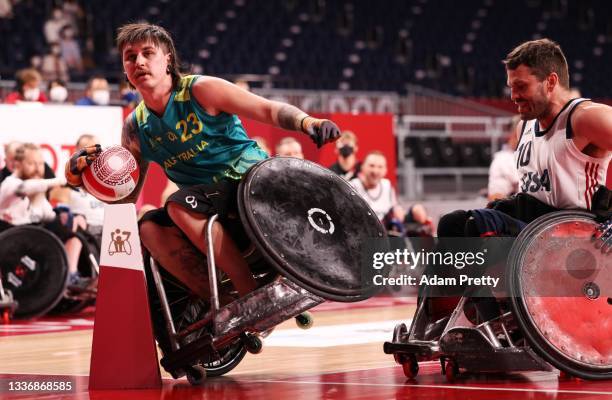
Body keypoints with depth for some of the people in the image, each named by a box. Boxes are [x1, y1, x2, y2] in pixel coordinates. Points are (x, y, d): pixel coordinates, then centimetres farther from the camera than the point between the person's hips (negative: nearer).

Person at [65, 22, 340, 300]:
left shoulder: (200, 90, -7)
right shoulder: (136, 127, 9)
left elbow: (270, 110, -9)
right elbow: (125, 195, 11)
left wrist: (308, 122, -29)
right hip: (205, 199, 6)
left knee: (180, 206, -30)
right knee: (149, 228, -19)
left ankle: (252, 294, -29)